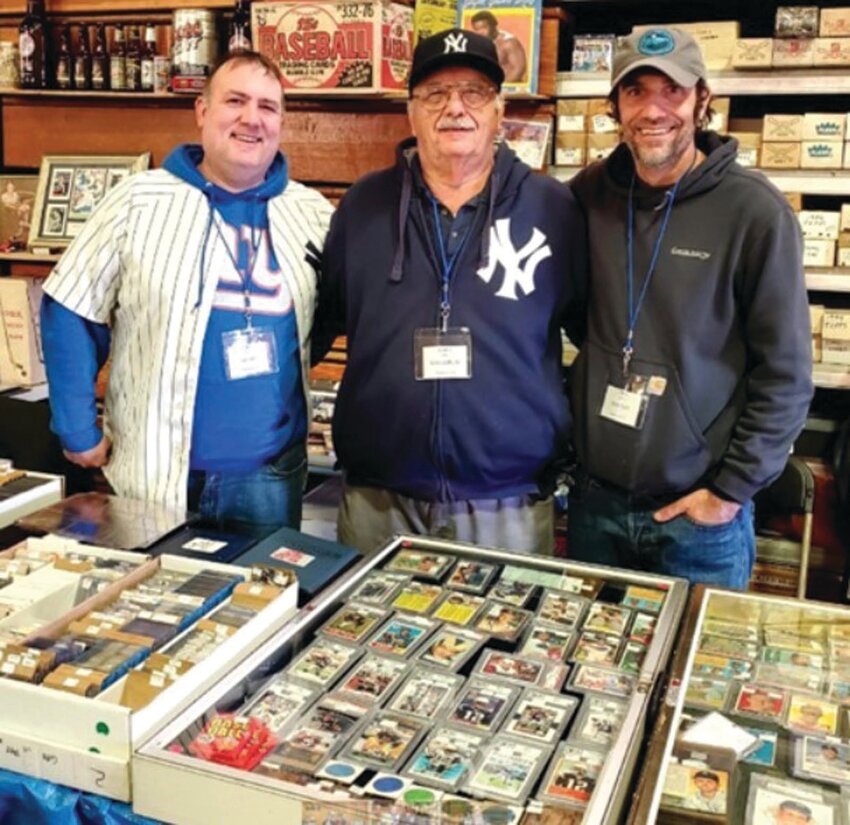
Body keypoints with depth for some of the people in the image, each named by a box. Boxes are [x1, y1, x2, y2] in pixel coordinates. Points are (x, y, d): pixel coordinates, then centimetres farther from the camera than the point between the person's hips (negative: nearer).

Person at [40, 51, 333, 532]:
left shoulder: (313, 215, 3)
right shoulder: (140, 200, -4)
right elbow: (71, 311, -1)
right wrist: (78, 431, -3)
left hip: (271, 476, 2)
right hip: (153, 475, -1)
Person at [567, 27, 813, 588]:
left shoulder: (755, 212, -12)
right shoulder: (588, 195, -1)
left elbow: (786, 372, -9)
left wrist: (733, 488, -10)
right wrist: (562, 446, 7)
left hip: (699, 511, -3)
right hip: (594, 498, 4)